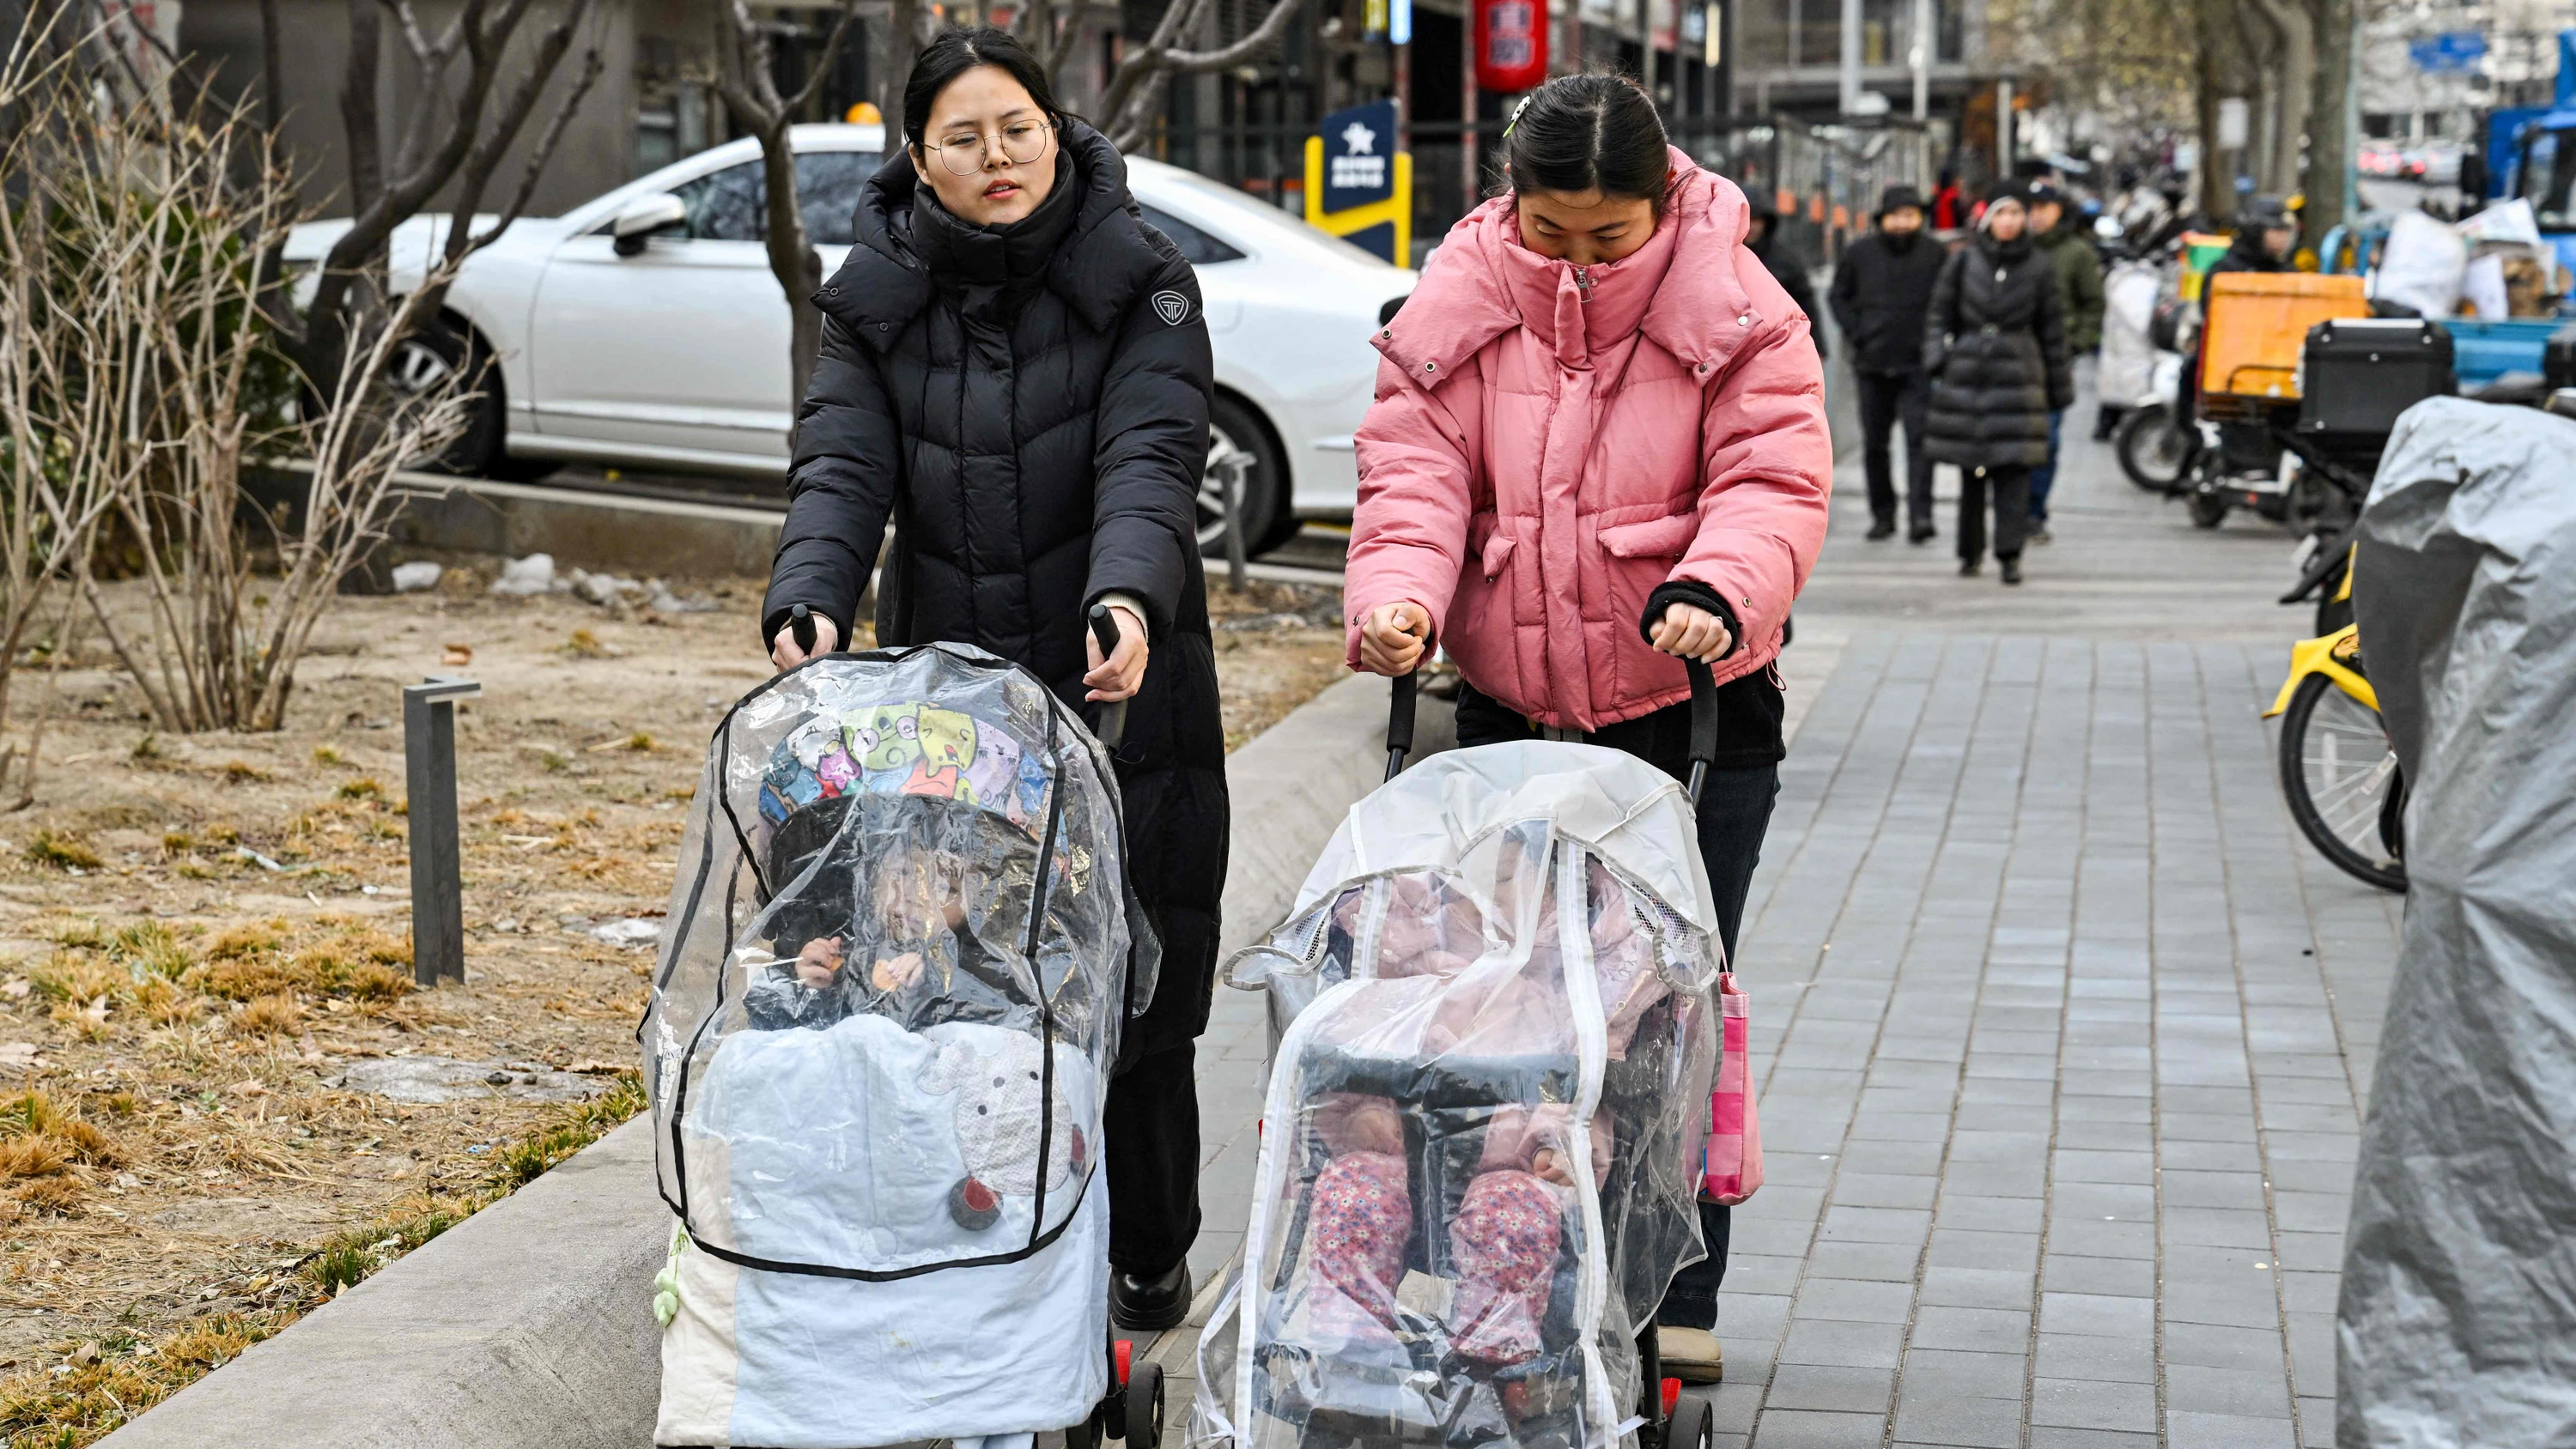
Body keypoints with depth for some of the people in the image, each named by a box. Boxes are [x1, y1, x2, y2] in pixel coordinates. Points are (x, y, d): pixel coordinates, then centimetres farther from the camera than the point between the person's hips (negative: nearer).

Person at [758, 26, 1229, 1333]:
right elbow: (841, 465, -7)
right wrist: (808, 602, -27)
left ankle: (1146, 1257, 20)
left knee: (1135, 981, 4)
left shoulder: (1137, 281, -3)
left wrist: (1128, 596, -37)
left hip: (1120, 693, -2)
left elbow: (1149, 459, -17)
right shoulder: (877, 297, 5)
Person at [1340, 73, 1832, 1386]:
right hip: (1509, 711, 3)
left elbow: (1774, 481, -13)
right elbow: (1414, 466, -5)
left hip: (1691, 709, -3)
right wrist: (1398, 590, -24)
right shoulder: (1454, 308, 0)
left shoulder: (1737, 315, -7)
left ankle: (1679, 1300, 11)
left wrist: (1717, 590, -32)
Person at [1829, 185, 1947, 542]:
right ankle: (1882, 515, 20)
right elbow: (1838, 295, 14)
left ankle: (1920, 516, -17)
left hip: (1917, 364, -3)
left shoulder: (1934, 256, 0)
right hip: (1873, 365, 3)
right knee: (1874, 443, 8)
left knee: (1919, 438, -13)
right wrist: (1855, 333, 2)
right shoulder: (1860, 253, 3)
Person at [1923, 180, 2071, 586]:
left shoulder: (2039, 269, 6)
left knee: (2014, 467, -9)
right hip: (1968, 373, 1)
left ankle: (2010, 553, -7)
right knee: (1971, 469, 4)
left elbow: (2052, 331, 11)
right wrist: (1937, 361, -3)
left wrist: (2059, 387, 12)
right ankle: (1971, 551, 17)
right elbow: (1940, 315, 12)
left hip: (2018, 374, -1)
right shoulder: (1963, 262, 6)